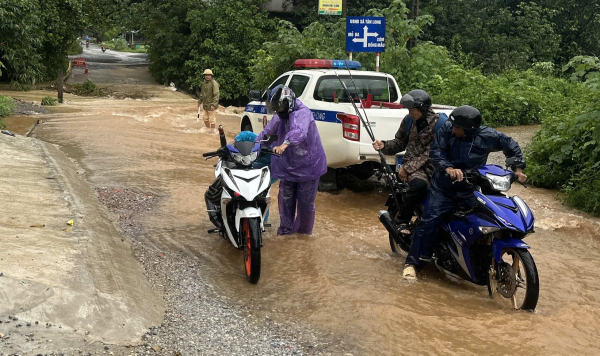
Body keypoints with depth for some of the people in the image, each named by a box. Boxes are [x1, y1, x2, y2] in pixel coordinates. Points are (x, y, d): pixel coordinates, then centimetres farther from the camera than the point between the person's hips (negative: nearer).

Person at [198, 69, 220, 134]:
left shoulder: (214, 83, -16)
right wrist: (200, 101, 21)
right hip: (205, 104, 8)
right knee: (205, 117, 17)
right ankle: (208, 128, 35)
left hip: (211, 105, -8)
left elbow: (216, 95, -21)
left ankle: (213, 130, 9)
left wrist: (214, 104, -26)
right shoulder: (204, 83, 11)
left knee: (212, 118, -3)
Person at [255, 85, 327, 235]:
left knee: (305, 200, 4)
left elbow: (299, 131, -42)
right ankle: (286, 229, 25)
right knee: (286, 198, 12)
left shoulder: (302, 113, -22)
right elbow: (268, 131, 12)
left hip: (308, 165, -7)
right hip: (288, 165, 7)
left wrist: (285, 144, -58)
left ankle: (303, 231, 22)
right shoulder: (279, 116, 5)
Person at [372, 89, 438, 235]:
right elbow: (400, 142, 17)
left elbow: (430, 153, -15)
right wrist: (384, 145, -4)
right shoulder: (409, 120, 7)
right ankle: (402, 221, -20)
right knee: (419, 184, -34)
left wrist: (408, 168, -18)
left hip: (430, 165, -1)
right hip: (411, 162, 1)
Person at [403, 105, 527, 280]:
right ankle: (412, 262, -5)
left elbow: (510, 145, 3)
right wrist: (448, 168, -34)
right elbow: (435, 152, -17)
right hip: (443, 186, -1)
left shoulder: (487, 136, -13)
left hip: (469, 189, 1)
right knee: (429, 221, -13)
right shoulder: (447, 130, -14)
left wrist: (518, 169, -4)